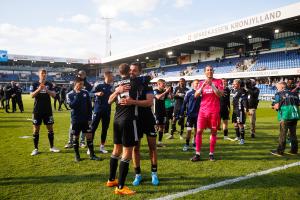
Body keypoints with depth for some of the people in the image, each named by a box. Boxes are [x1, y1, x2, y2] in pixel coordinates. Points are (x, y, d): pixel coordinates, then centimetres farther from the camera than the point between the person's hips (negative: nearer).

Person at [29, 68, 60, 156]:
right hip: (37, 110, -1)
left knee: (50, 128, 6)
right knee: (36, 129, 3)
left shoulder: (49, 84, 4)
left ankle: (52, 147, 17)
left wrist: (47, 90, -23)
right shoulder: (34, 84, 0)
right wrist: (39, 89, -29)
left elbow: (54, 95, -6)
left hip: (48, 110, 2)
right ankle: (36, 148, 12)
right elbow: (32, 95, -12)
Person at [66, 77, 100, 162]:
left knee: (89, 136, 3)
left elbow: (89, 106, 4)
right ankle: (77, 155, 22)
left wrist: (90, 118, -1)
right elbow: (72, 105, -19)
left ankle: (92, 154, 14)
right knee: (76, 137, 8)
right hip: (75, 120, -1)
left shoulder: (85, 93, 1)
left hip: (85, 119, 2)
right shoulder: (70, 94, -4)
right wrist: (77, 95, -18)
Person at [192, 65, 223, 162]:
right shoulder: (202, 83, 12)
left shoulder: (218, 81, 4)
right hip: (203, 110, 2)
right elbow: (196, 95, 1)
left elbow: (220, 94, -9)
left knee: (213, 131, 3)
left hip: (214, 110, -2)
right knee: (199, 131, -3)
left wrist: (212, 85, -18)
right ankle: (197, 154, 3)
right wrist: (203, 86, -13)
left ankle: (211, 154, 14)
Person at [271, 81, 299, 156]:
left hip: (285, 116, -6)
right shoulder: (293, 93, 16)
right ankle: (294, 150, 22)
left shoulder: (279, 94, -1)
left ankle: (280, 151, 4)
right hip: (295, 115, 6)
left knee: (282, 134, 0)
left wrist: (274, 107, 12)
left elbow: (277, 106, -9)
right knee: (293, 133, 15)